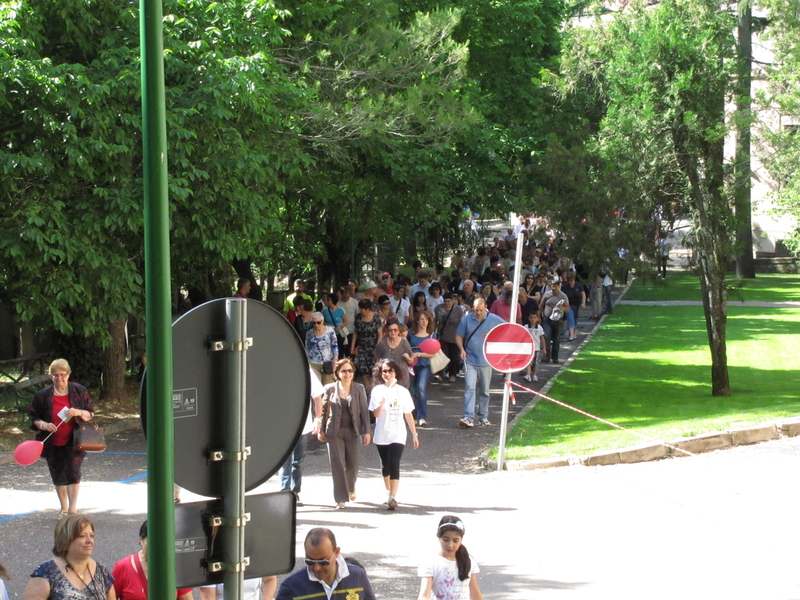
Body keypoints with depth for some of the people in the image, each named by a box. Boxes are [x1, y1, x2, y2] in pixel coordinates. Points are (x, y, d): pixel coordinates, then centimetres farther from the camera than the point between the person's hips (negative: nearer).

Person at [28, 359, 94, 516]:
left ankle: (73, 510, -13)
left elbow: (91, 414, 2)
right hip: (53, 444, 2)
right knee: (58, 476, 11)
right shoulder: (43, 395, -2)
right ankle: (64, 509, 29)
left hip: (74, 442, -2)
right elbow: (33, 417, 4)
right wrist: (43, 425, -17)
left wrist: (79, 413, -19)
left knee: (73, 472, -17)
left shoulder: (79, 391, -2)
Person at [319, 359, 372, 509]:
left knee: (353, 464, 7)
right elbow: (323, 410, 7)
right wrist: (321, 430, 4)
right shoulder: (330, 389, 2)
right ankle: (340, 499, 2)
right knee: (337, 464, -3)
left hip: (353, 432, 1)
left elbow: (364, 411, 3)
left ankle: (351, 489, 37)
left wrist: (367, 431, -2)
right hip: (335, 432, -1)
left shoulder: (359, 389, 3)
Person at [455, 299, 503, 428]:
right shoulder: (466, 320, -2)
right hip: (470, 360, -1)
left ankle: (483, 417, 22)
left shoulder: (494, 320, -2)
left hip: (486, 361, 1)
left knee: (484, 391, 10)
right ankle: (468, 417, -19)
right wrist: (461, 349, -10)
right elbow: (459, 336, 7)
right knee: (469, 387, -14)